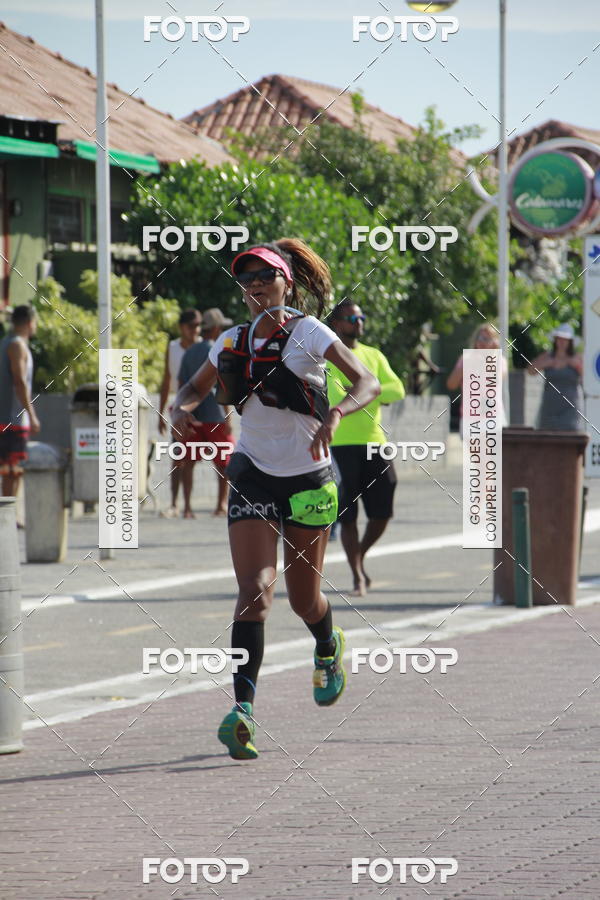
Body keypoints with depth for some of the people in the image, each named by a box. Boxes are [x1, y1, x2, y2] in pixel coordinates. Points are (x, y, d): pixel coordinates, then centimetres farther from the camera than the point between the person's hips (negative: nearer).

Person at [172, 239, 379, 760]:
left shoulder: (308, 333, -11)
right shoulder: (232, 342, 1)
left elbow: (368, 383, -19)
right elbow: (196, 388, 18)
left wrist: (335, 415, -39)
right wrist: (182, 408, -7)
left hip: (309, 479, -2)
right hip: (252, 476, 2)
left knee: (303, 597, 10)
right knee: (255, 589, -17)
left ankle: (329, 650, 47)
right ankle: (243, 709, -27)